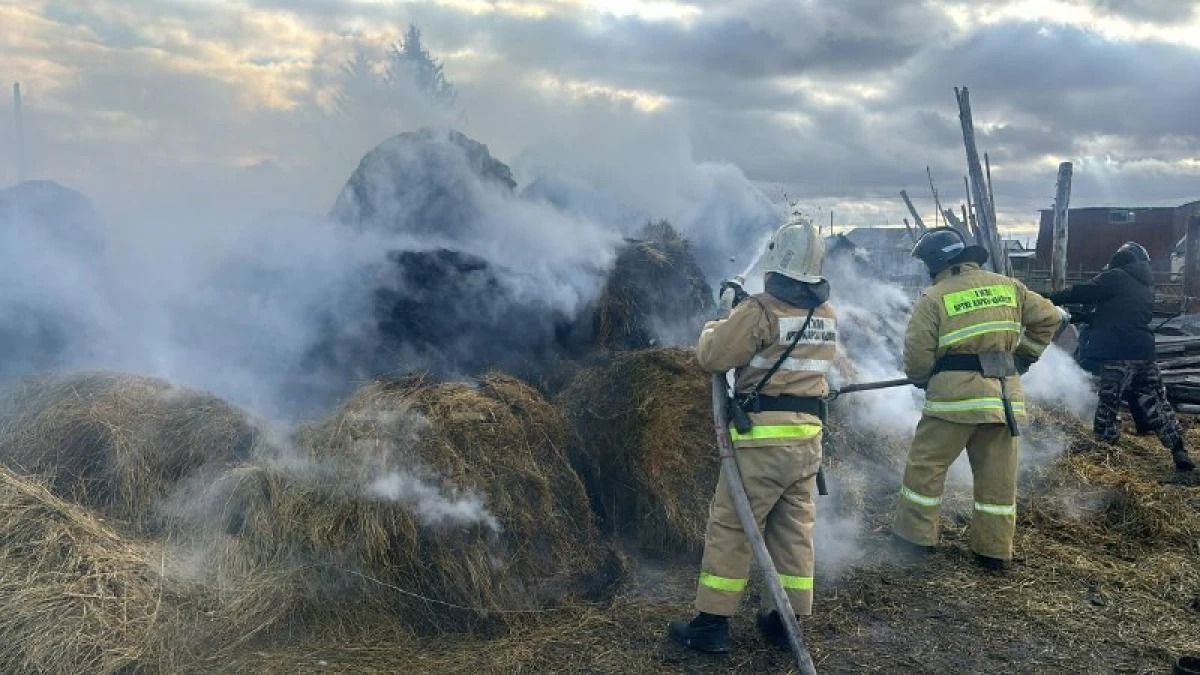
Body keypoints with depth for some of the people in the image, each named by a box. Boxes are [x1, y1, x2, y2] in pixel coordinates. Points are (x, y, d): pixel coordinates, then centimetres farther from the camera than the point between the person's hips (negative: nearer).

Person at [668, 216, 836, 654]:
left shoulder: (761, 310, -15)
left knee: (729, 527, 2)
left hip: (765, 436, -7)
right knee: (795, 529, 13)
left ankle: (712, 624, 8)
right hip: (808, 435, 7)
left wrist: (714, 328, 10)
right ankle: (788, 622, 21)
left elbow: (711, 357, -11)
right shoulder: (826, 314, 9)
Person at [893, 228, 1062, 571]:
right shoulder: (1008, 286, 11)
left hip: (956, 394, -5)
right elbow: (1048, 317, 13)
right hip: (1005, 395, 5)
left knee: (926, 465, 8)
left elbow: (917, 353, -9)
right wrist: (1023, 357, 19)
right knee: (998, 475, 11)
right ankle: (994, 550, 17)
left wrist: (922, 379, 11)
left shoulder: (933, 298, -5)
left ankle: (916, 535, 13)